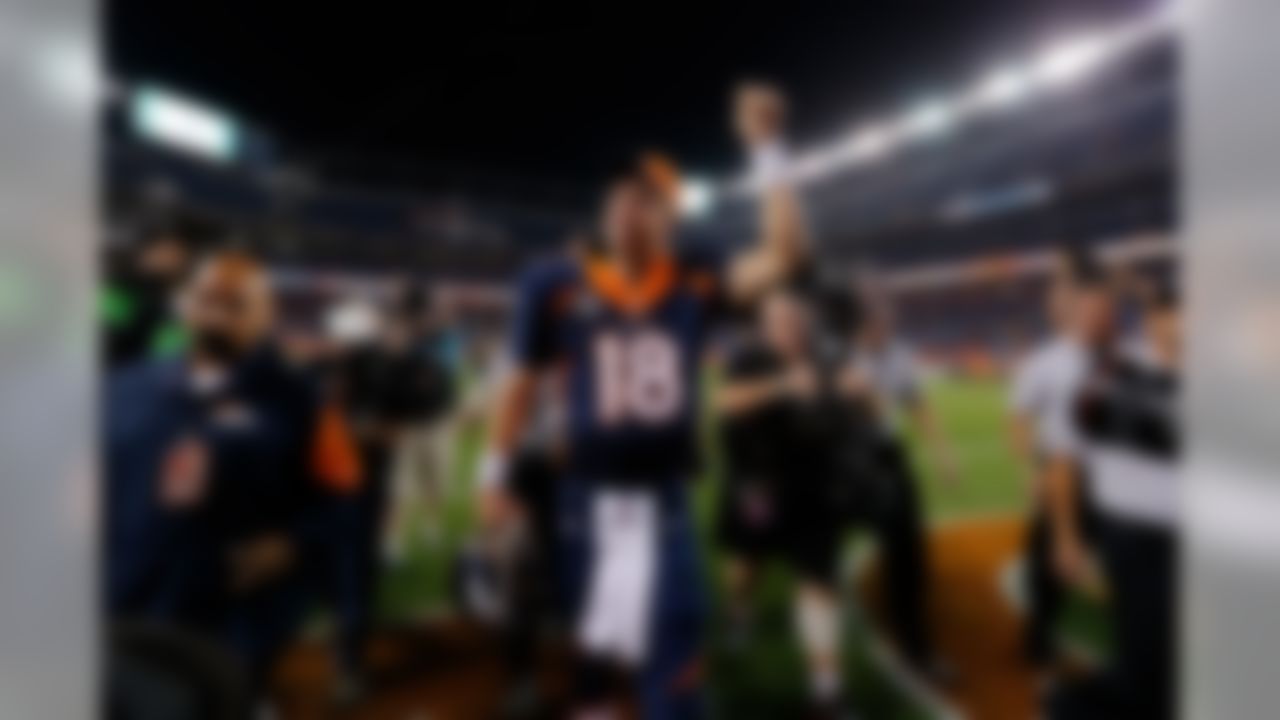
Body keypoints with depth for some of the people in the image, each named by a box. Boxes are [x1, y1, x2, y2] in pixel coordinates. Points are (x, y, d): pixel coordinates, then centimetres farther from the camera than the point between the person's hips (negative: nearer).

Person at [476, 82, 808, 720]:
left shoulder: (695, 286, -1)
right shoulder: (561, 288, -3)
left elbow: (783, 254, -7)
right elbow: (523, 384, 5)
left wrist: (766, 149, -9)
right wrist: (493, 473, 5)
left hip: (662, 496, 0)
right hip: (589, 491, 0)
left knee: (670, 643, -3)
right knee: (595, 632, 16)